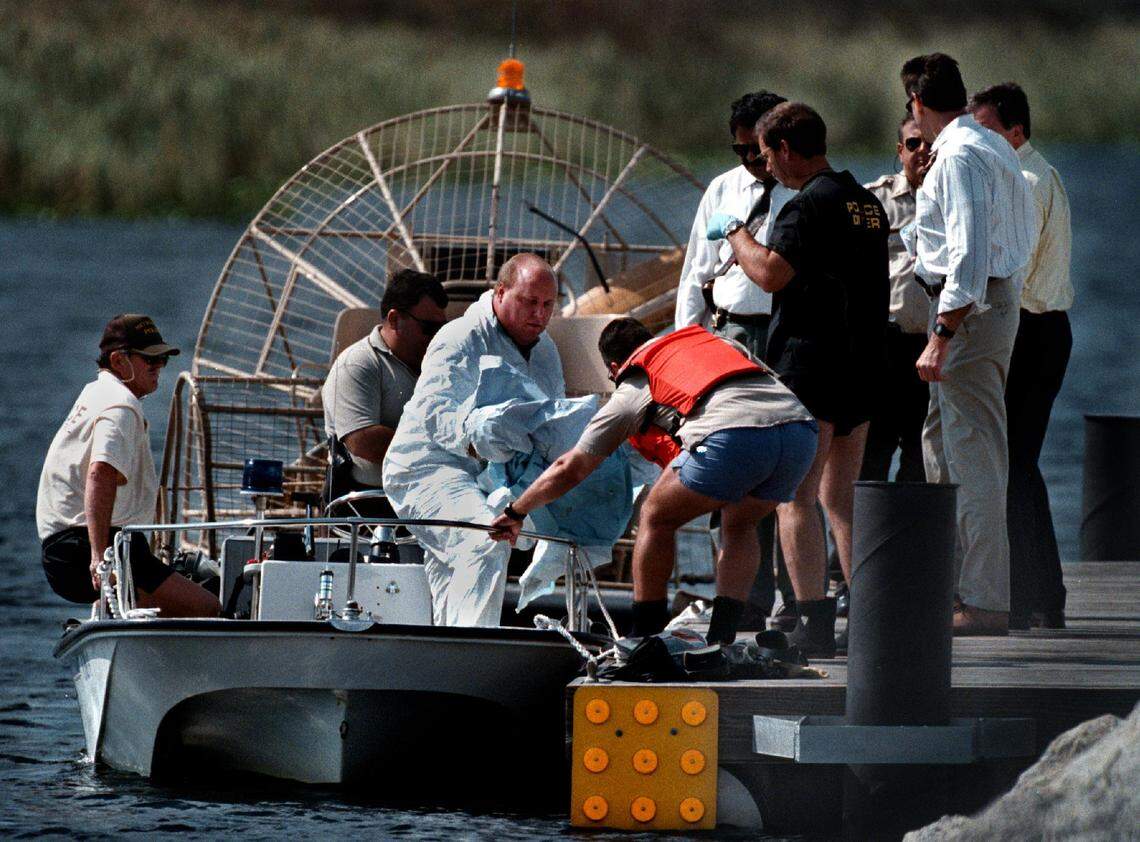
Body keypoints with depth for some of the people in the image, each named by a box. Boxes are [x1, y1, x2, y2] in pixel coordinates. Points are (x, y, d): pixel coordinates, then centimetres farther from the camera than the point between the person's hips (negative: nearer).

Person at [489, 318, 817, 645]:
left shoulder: (630, 392, 27)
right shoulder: (723, 344, 38)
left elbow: (570, 469, 33)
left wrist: (515, 513, 46)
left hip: (733, 437, -5)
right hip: (800, 427, 5)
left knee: (656, 519, 19)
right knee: (739, 524, 29)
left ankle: (646, 641, 21)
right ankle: (721, 640, 17)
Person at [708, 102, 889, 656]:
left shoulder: (810, 204, -13)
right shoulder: (865, 202, 16)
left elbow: (770, 274, -22)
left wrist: (734, 232, -6)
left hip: (811, 365, -9)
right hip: (863, 366, 9)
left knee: (796, 497, -7)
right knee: (842, 498, 14)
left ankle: (813, 623, -15)